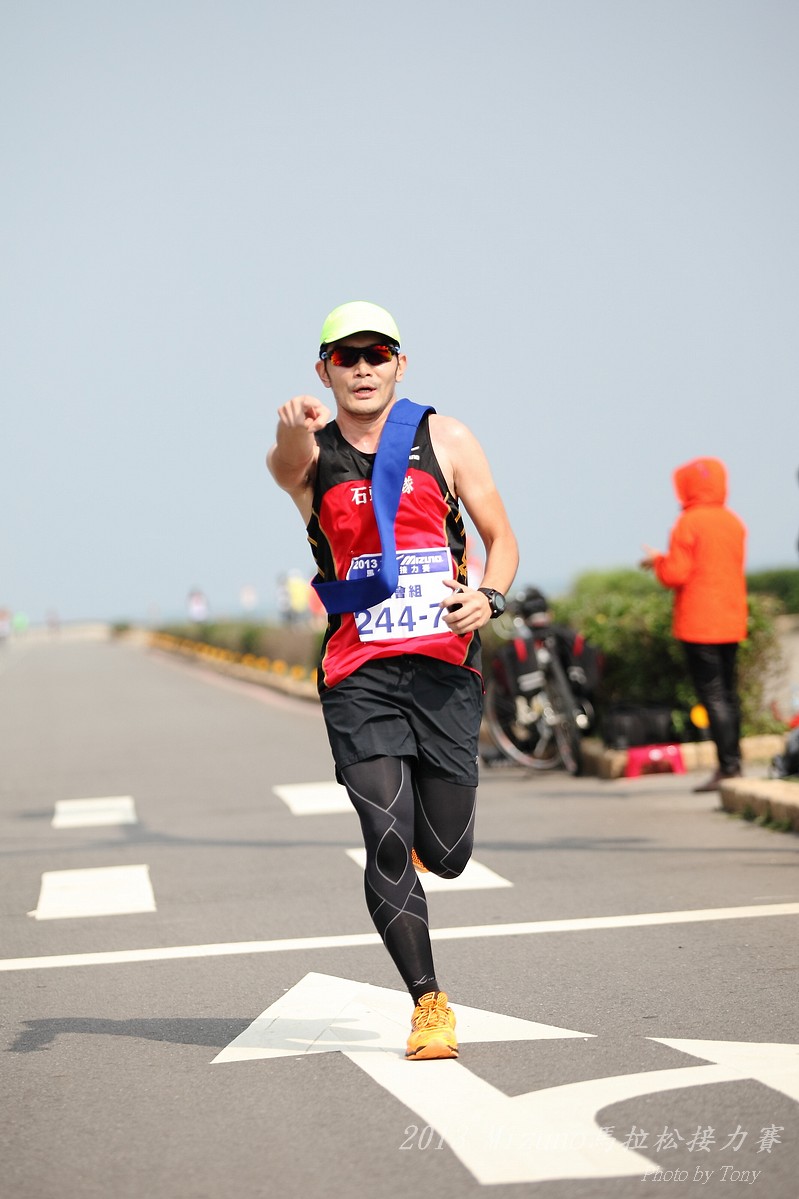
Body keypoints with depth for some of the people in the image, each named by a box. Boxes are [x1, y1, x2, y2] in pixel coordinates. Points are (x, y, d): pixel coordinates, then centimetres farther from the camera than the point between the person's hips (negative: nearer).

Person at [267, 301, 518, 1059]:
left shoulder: (445, 441, 5)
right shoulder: (312, 454, 2)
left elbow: (501, 540, 10)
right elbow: (289, 462, -24)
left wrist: (488, 597, -13)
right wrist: (295, 430, -49)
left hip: (445, 666, 1)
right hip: (359, 675, -1)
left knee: (446, 855, 4)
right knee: (388, 845, -11)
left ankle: (419, 826, 41)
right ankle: (428, 1003, 5)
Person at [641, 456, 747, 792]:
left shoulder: (689, 523, -11)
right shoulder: (734, 522, 11)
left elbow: (675, 575, -15)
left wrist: (658, 560, 7)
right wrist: (666, 563, 21)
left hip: (699, 624, -7)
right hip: (731, 622, 7)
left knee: (713, 695, -7)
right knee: (728, 693, 13)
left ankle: (727, 766, -12)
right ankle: (734, 762, 15)